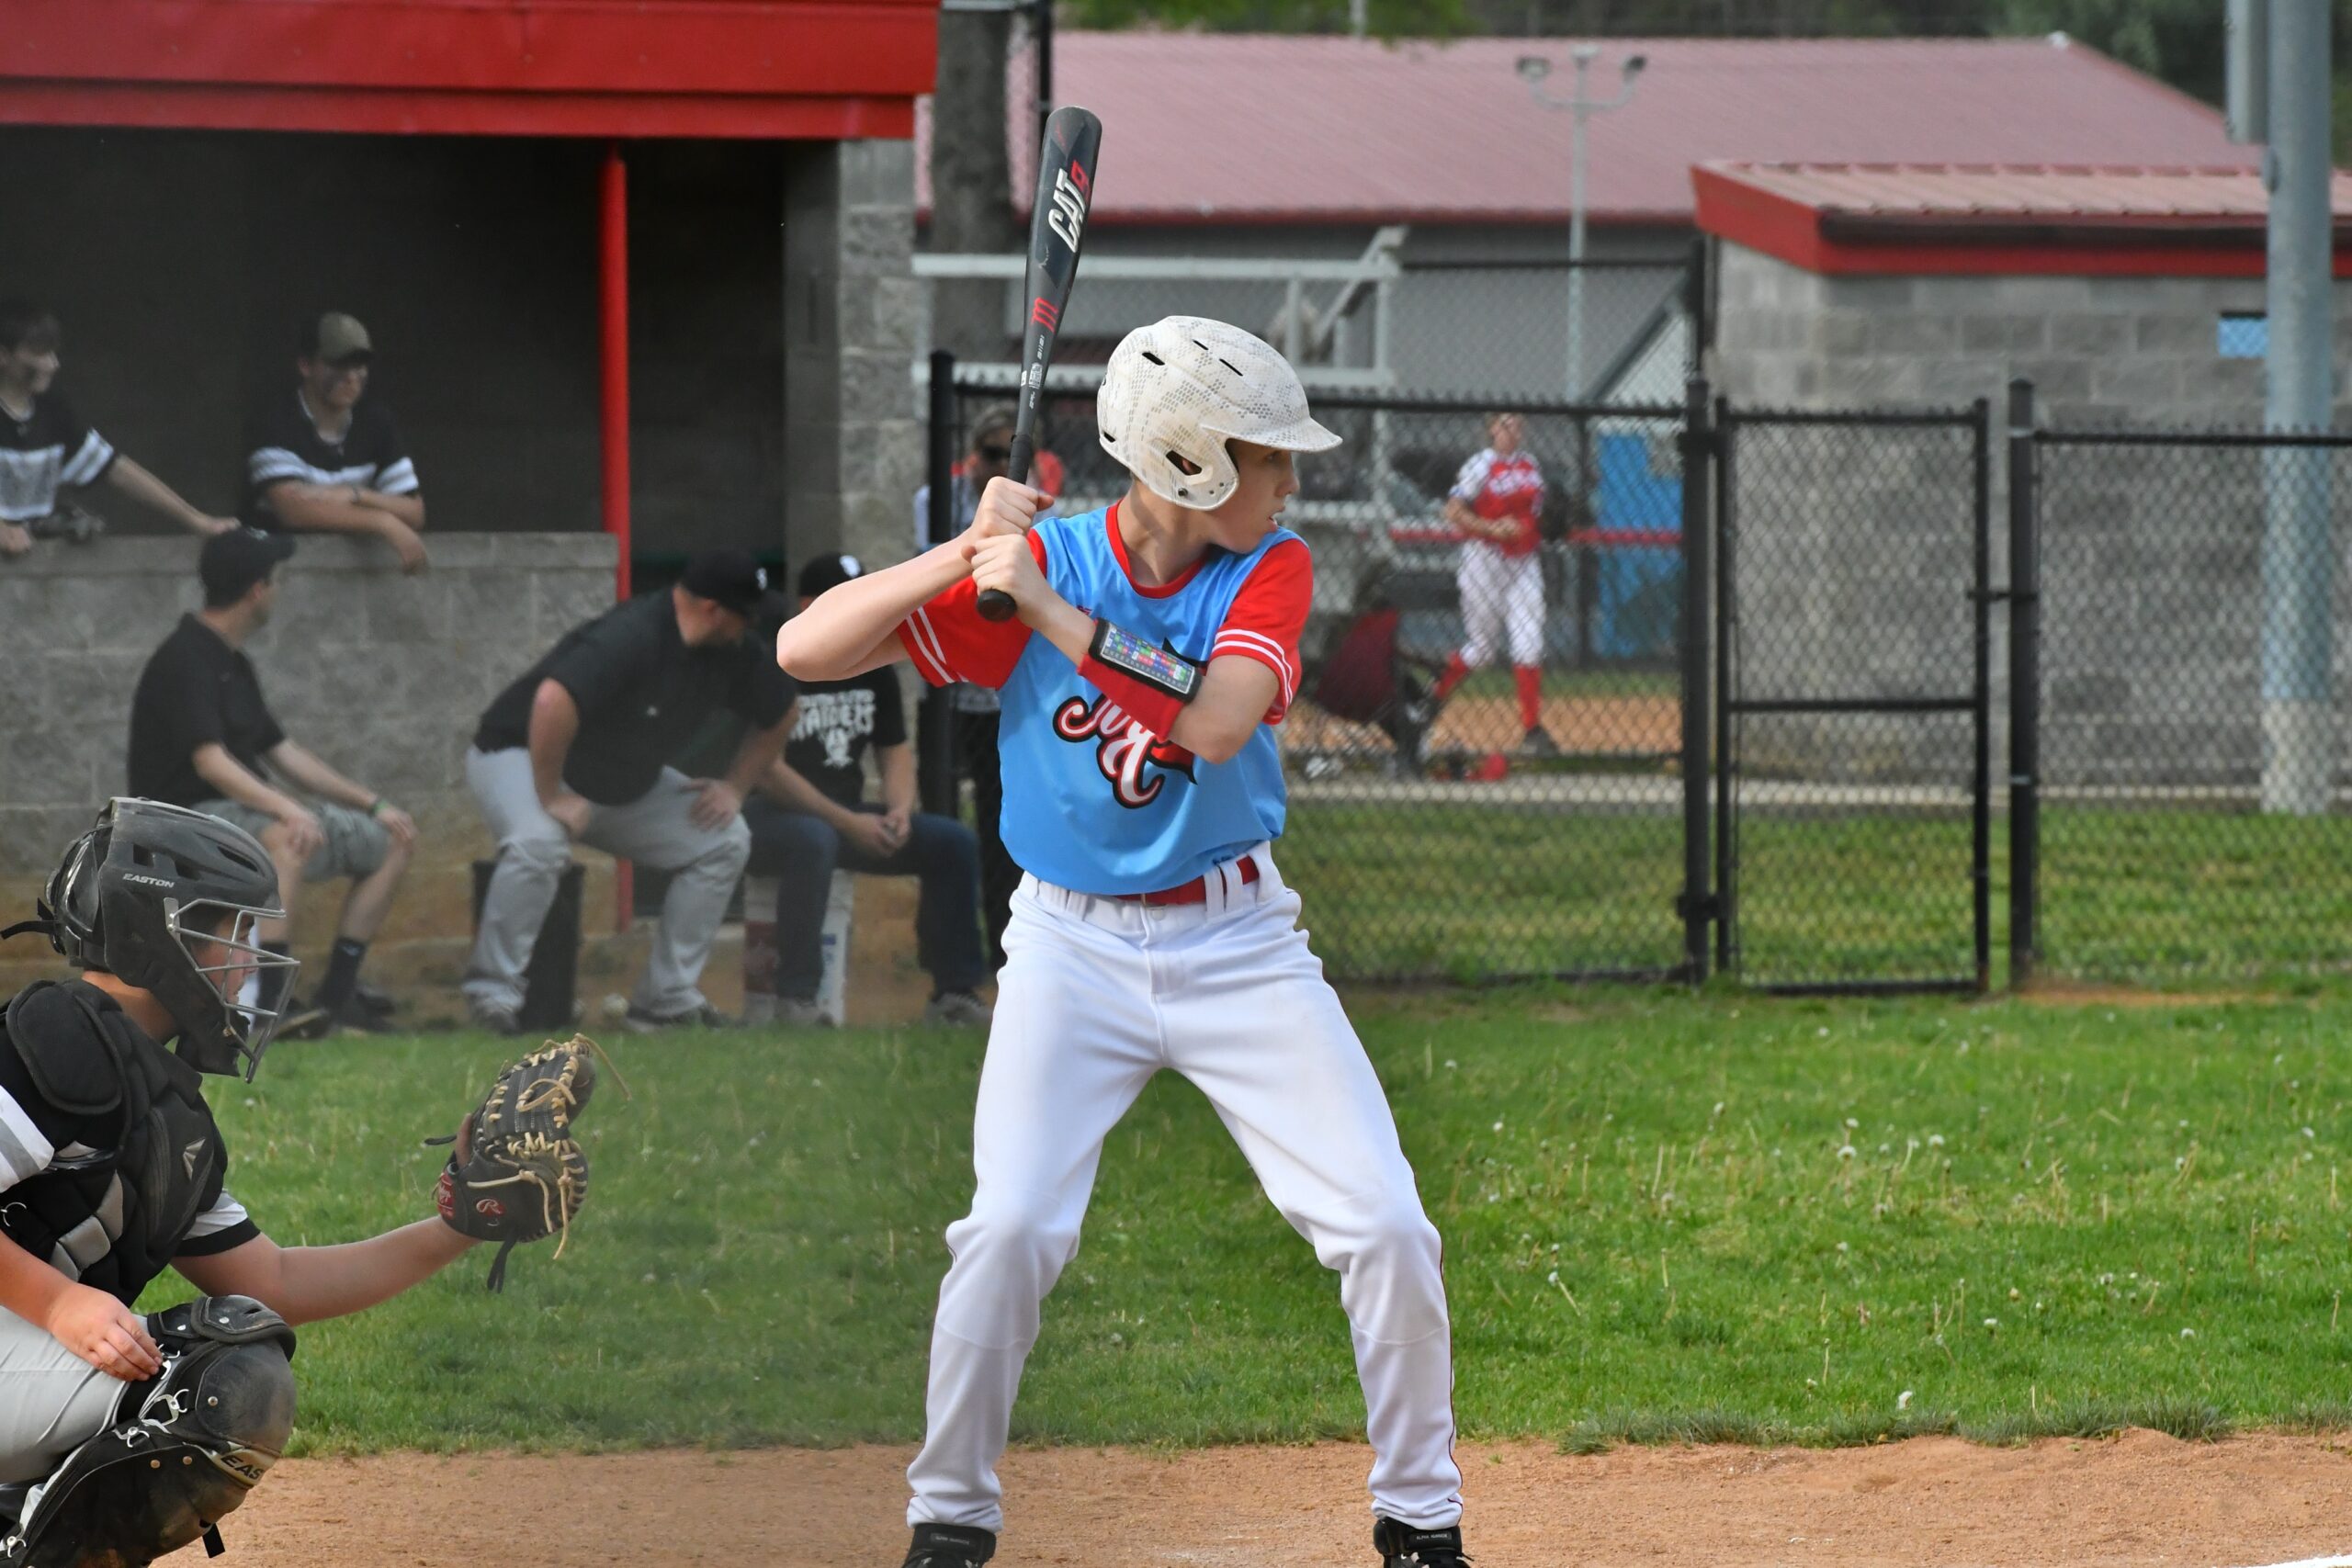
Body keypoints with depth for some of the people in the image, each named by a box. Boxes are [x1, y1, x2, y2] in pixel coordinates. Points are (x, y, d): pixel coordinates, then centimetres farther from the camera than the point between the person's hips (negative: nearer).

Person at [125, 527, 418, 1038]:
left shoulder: (231, 663, 16)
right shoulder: (186, 661, -15)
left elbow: (280, 750, 20)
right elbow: (210, 761, -27)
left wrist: (374, 804, 15)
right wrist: (287, 808, -39)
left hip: (248, 806, 10)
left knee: (391, 842, 9)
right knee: (286, 837, -40)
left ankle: (336, 997, 6)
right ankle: (269, 1002, -43)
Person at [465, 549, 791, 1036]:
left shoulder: (730, 652, -6)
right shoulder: (634, 637, -33)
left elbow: (774, 719, 13)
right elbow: (552, 701, -46)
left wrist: (735, 787, 1)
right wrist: (550, 797, -37)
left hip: (625, 786, 8)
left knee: (726, 841, -3)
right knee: (538, 842, -39)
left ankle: (668, 997, 0)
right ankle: (493, 990, -21)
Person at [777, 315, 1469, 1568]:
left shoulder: (1269, 570, -6)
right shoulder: (1029, 565, -9)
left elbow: (1215, 723, -26)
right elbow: (802, 650, -15)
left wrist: (1047, 608, -28)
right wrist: (965, 556, -25)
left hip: (1237, 940, 2)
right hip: (1073, 948, -1)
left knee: (1386, 1228, -6)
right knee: (1011, 1228, -16)